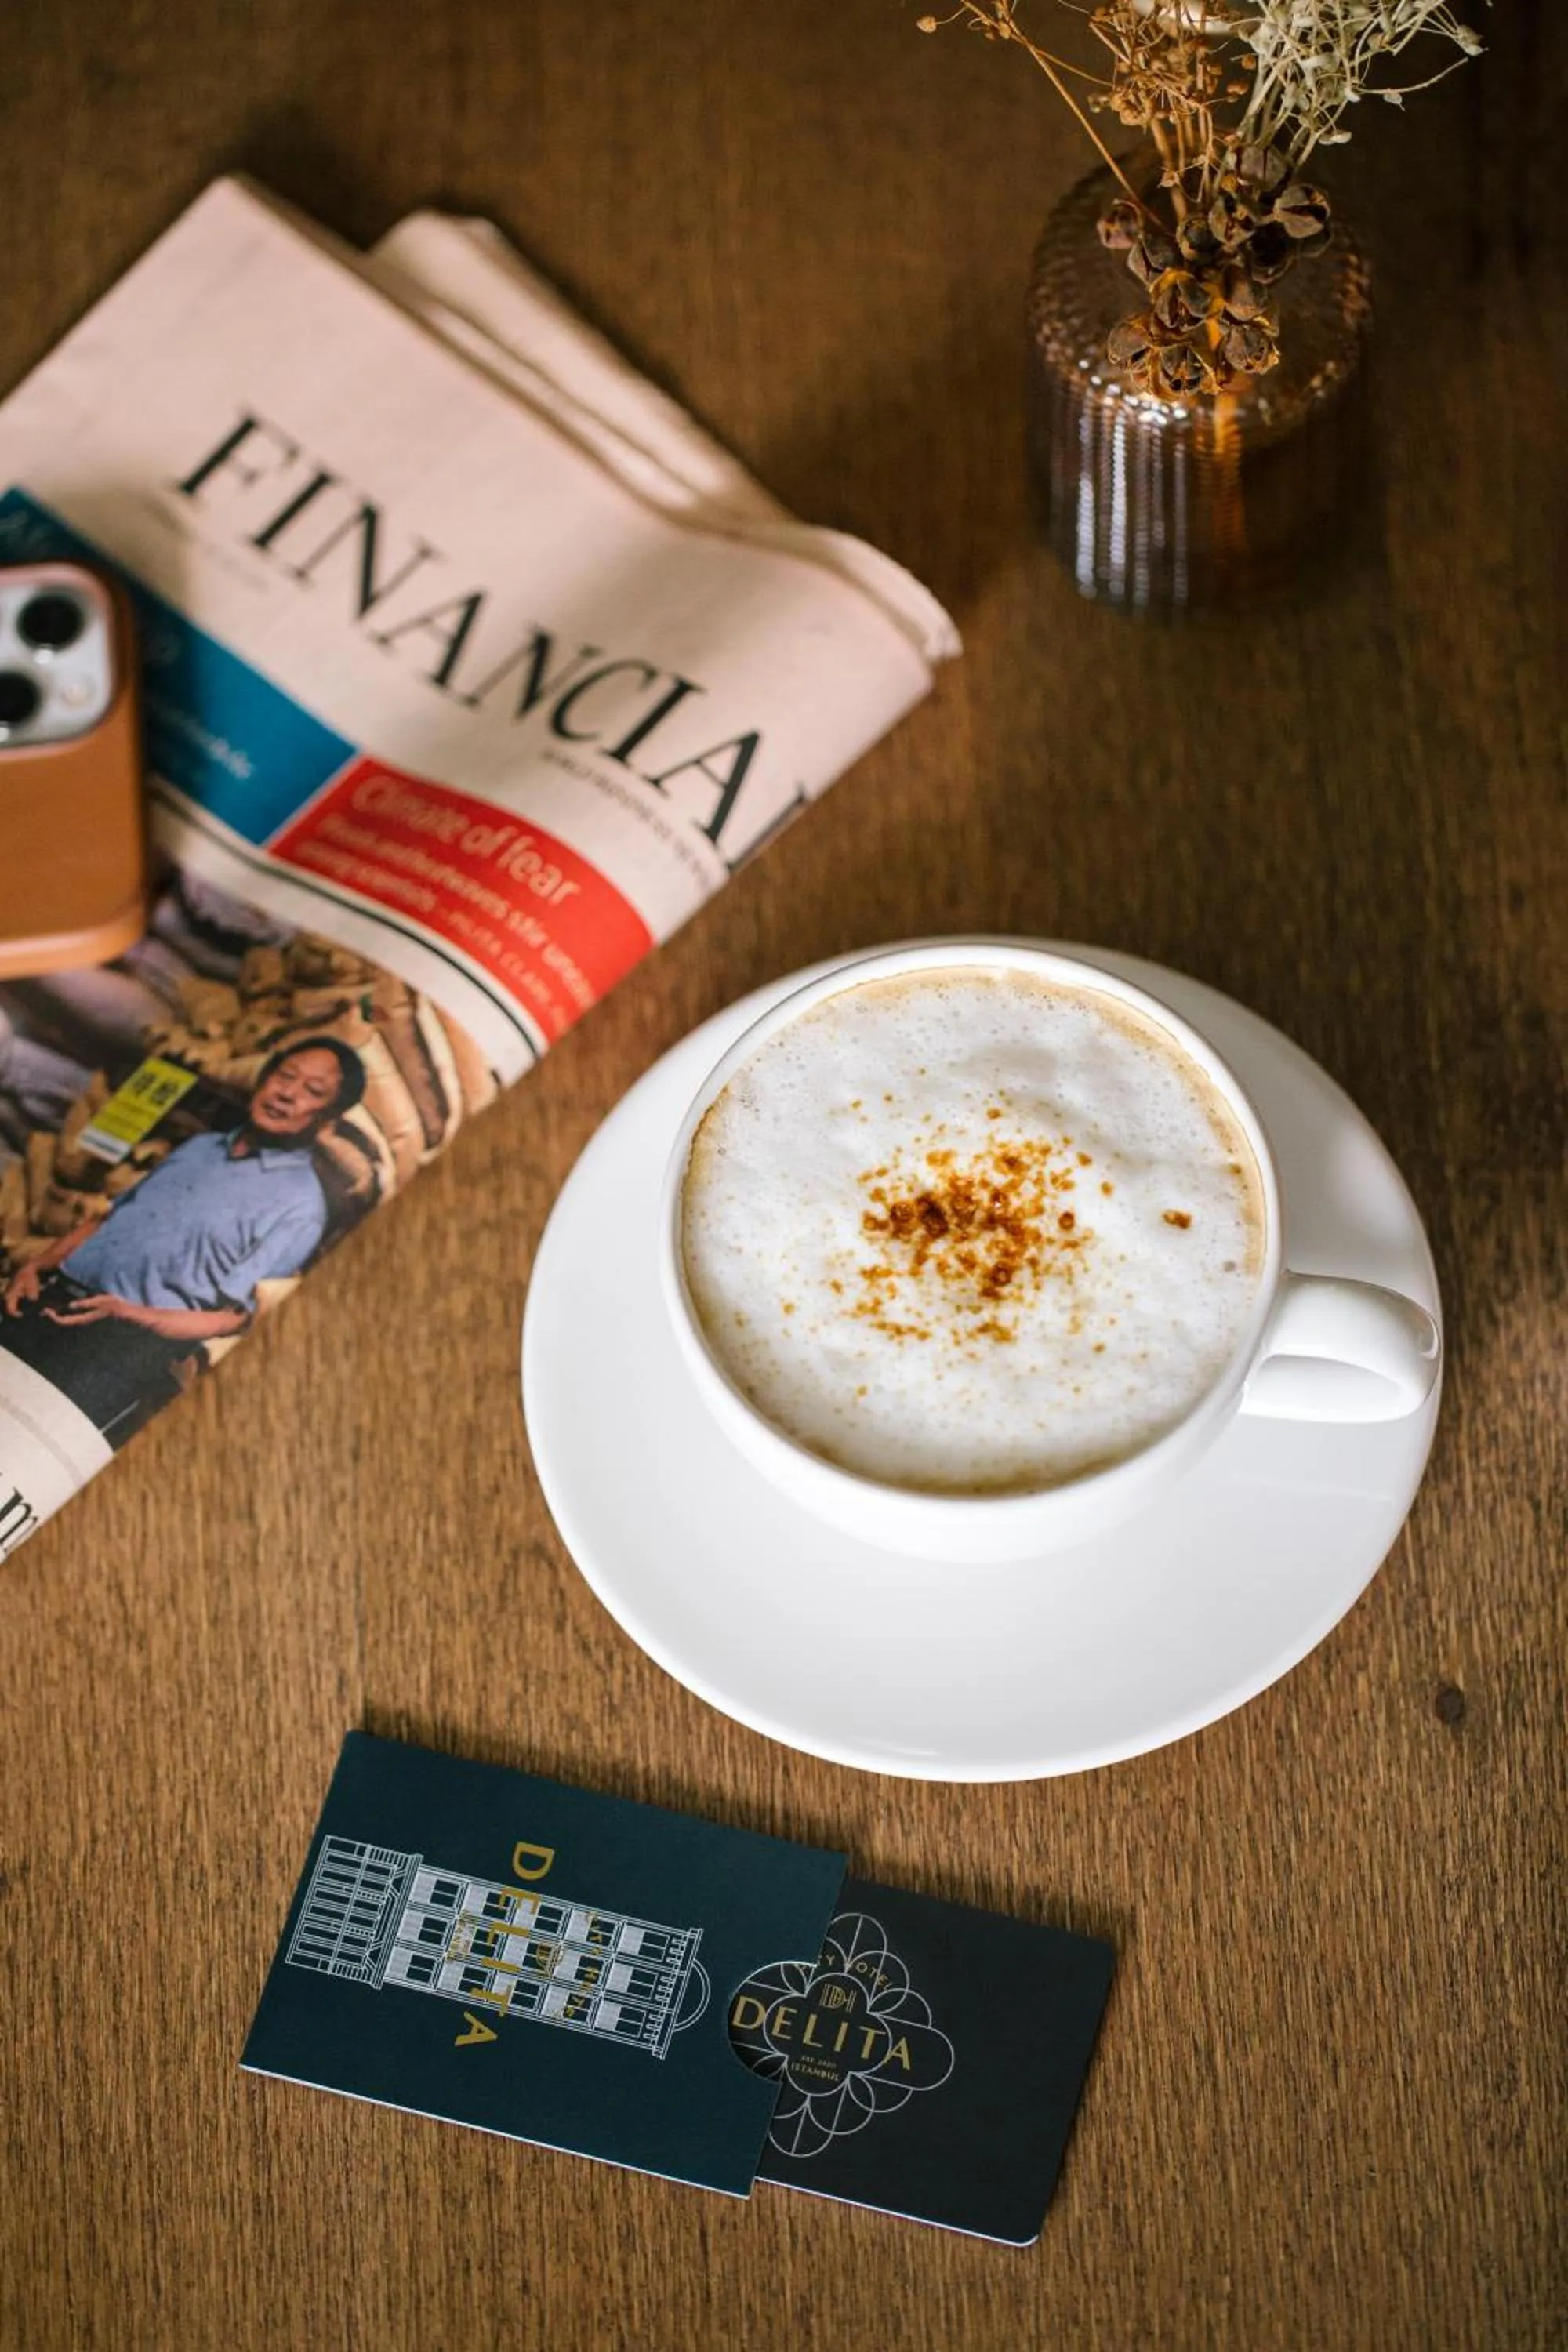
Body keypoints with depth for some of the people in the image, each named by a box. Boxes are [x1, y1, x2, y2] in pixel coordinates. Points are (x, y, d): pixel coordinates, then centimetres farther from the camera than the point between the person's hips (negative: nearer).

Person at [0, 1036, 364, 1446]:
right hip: (54, 1297, 6)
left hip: (131, 1340, -6)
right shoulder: (200, 1145, 21)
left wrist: (128, 1316, -19)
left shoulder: (299, 1203, 0)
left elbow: (230, 1316, -7)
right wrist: (36, 1266, 7)